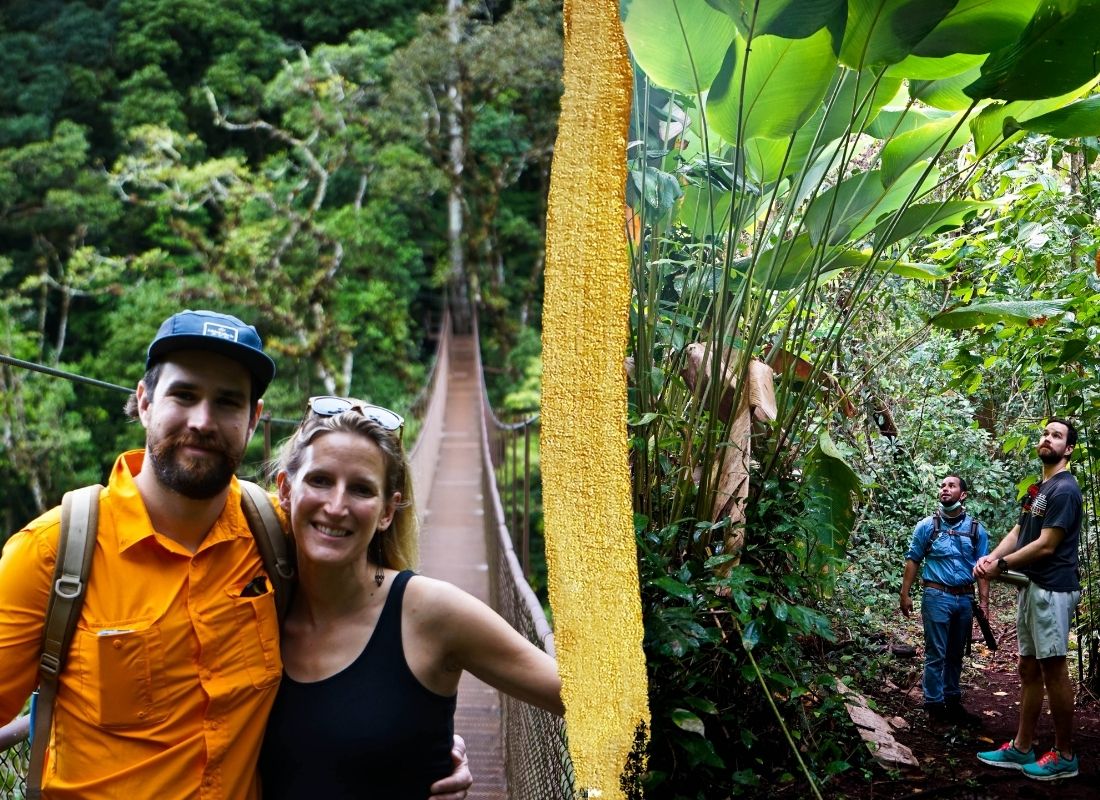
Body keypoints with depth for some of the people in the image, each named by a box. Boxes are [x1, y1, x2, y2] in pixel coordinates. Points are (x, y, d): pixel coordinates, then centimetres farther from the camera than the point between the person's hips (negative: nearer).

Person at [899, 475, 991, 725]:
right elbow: (913, 561, 2)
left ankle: (953, 702, 21)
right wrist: (905, 594, -4)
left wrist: (983, 601, -2)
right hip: (937, 597, -3)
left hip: (965, 599, 3)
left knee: (956, 654, 12)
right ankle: (935, 705, 4)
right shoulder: (926, 526, 1)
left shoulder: (976, 529, 6)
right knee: (936, 654, -2)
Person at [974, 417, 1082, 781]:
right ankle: (1021, 748, 19)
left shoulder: (1064, 489, -12)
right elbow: (1017, 531, 13)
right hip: (1031, 586, 10)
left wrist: (1002, 565, -11)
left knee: (1053, 669, -4)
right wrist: (990, 557, -4)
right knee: (1029, 669, 12)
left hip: (1052, 588, -9)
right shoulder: (1038, 488, 17)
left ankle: (1064, 756, 6)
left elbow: (1046, 546, -17)